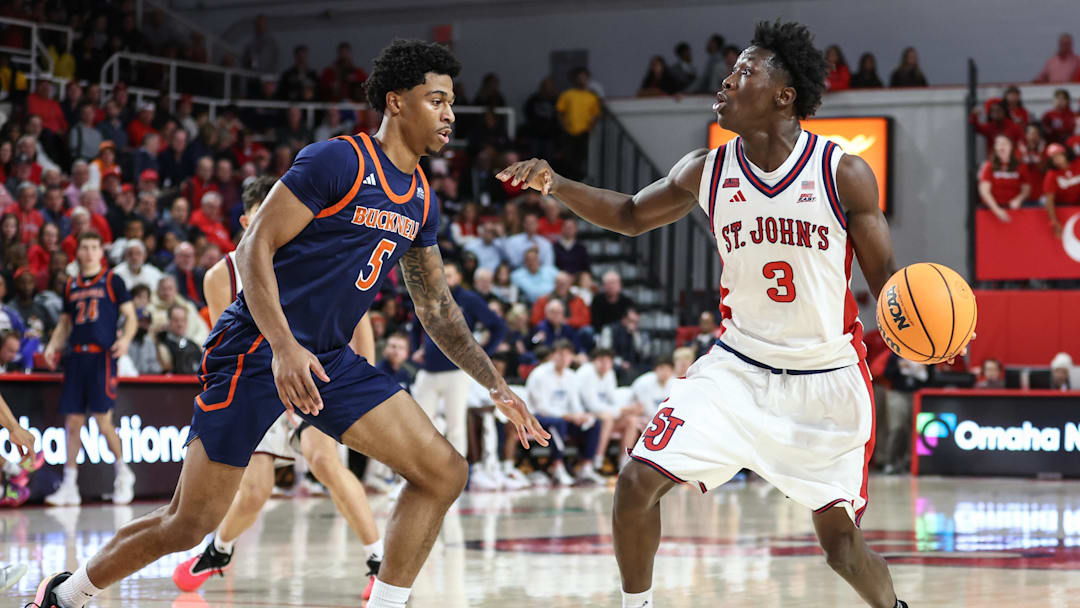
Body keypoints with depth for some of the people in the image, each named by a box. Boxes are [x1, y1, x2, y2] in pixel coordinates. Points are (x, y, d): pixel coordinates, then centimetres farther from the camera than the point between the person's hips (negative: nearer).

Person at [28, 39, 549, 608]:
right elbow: (254, 248, -17)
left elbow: (437, 309, 19)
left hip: (330, 360, 8)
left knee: (443, 472, -6)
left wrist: (498, 389, 13)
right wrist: (284, 347, -28)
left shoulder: (421, 202, 11)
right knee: (190, 523, -4)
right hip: (256, 349, -8)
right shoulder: (337, 161, -14)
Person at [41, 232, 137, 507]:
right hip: (76, 357, 5)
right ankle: (69, 486, 8)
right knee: (73, 423, 3)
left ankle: (123, 474, 10)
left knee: (103, 421, -10)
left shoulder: (112, 281, 3)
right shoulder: (71, 286, 17)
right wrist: (53, 346, 6)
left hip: (102, 357, -5)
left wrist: (126, 339, -18)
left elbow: (130, 316, 1)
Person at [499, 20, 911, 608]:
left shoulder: (844, 173, -14)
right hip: (738, 366, 3)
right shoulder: (706, 171, -3)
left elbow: (885, 277, -7)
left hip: (825, 381, -3)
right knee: (637, 482, -10)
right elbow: (631, 215, 14)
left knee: (839, 540, 1)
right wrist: (554, 185, -2)